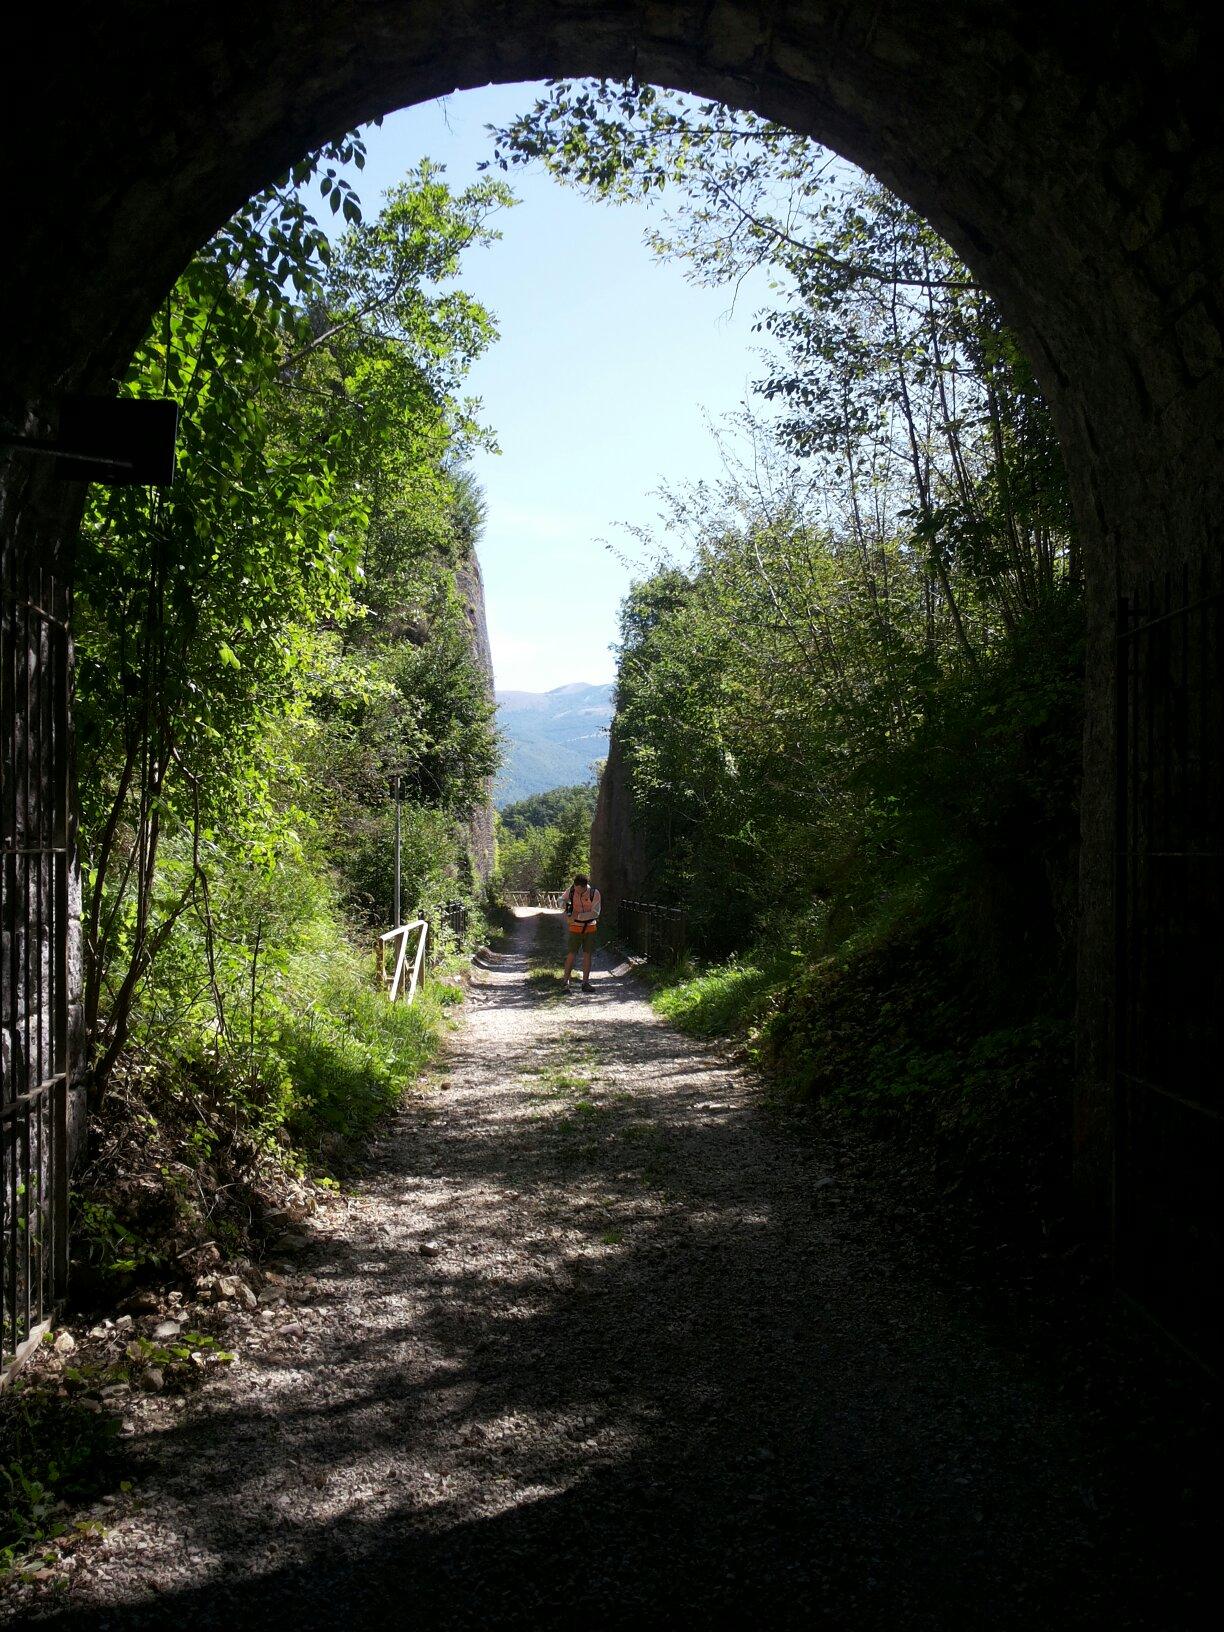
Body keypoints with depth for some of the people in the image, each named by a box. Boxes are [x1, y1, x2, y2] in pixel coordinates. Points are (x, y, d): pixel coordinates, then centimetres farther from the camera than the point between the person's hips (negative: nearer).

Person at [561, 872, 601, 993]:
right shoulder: (571, 890, -9)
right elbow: (562, 901, 10)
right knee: (571, 955, -6)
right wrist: (565, 905, -15)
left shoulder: (594, 894, -14)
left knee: (587, 955, 4)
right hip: (575, 928, 0)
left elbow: (595, 913, -17)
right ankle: (566, 982, -2)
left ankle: (585, 983, 11)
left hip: (590, 928, 0)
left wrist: (578, 916, -24)